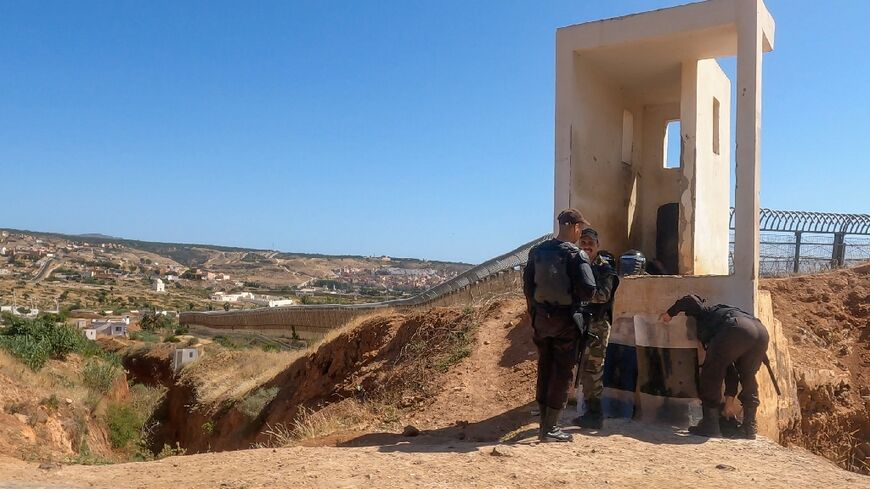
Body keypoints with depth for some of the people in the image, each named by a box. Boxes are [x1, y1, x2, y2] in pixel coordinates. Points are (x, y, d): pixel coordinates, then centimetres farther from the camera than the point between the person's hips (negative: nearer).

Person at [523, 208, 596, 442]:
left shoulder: (537, 252, 4)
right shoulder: (576, 254, -13)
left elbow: (527, 285, 8)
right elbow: (588, 290, -19)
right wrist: (579, 297, 3)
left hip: (541, 318, 6)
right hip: (565, 320, -5)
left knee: (544, 370, 16)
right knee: (562, 373, 3)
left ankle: (545, 423, 24)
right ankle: (550, 428, 4)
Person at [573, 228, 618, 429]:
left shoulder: (604, 267, -6)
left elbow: (604, 294, -19)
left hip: (598, 323, -7)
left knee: (592, 370, -7)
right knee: (585, 369, 10)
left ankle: (595, 415, -1)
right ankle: (591, 412, 19)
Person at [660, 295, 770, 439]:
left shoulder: (707, 313, 34)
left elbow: (690, 300, 13)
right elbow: (732, 369, 42)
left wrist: (670, 313, 29)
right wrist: (730, 397, 47)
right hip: (761, 331, 7)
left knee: (711, 375, 8)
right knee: (748, 379, 25)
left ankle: (710, 425, 8)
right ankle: (750, 427, 26)